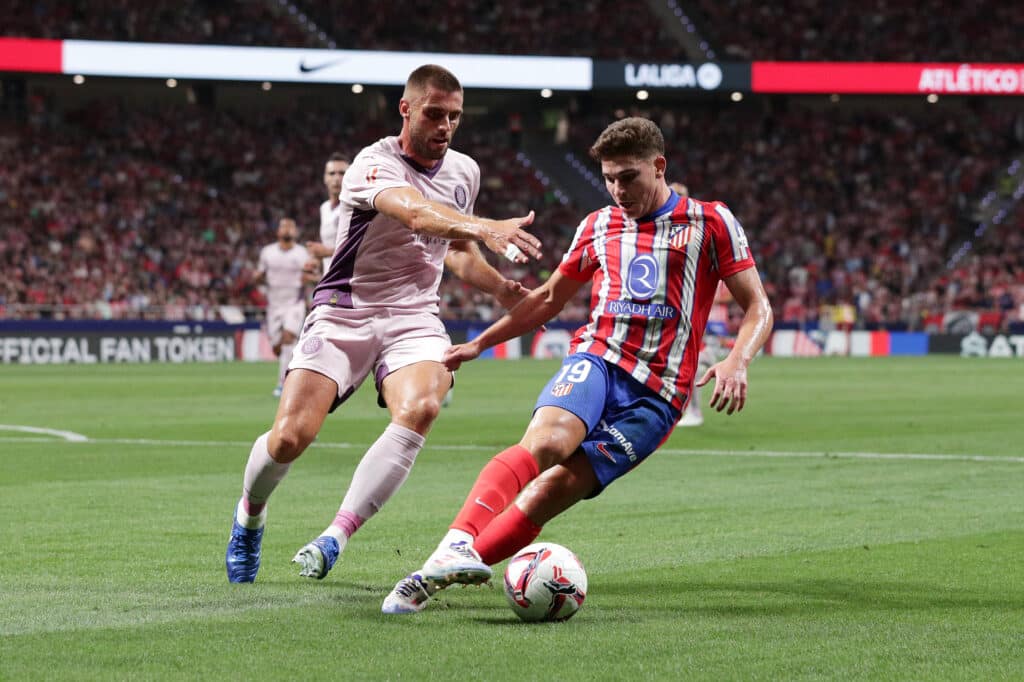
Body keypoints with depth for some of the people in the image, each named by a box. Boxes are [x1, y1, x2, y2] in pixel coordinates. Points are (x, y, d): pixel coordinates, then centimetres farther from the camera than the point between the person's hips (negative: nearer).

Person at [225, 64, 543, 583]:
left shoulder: (464, 172, 8)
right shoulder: (375, 165, -14)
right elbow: (417, 213, -37)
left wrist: (500, 287, 9)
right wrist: (488, 229, -53)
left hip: (413, 317, 4)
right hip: (343, 312, -4)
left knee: (420, 408, -30)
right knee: (289, 437, -16)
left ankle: (335, 537, -26)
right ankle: (250, 514, 20)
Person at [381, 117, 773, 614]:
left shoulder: (710, 222, 7)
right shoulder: (598, 226, 19)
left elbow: (758, 308, 6)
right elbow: (549, 298, 32)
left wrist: (737, 362, -14)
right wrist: (479, 344, 28)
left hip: (656, 396, -2)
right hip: (596, 357, 2)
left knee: (554, 490, -20)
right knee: (544, 441, -33)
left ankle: (438, 574, -22)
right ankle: (458, 545, -52)